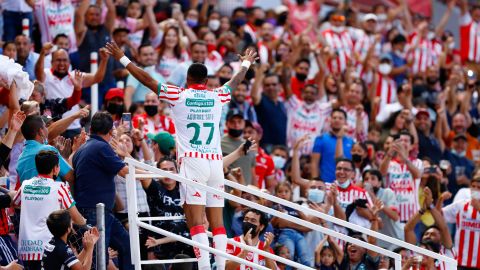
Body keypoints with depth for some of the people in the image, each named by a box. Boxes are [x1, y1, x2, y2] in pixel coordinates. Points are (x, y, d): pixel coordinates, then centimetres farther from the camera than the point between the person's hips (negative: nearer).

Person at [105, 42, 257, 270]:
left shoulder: (179, 96, 1)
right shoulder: (217, 97, 11)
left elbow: (147, 79, 6)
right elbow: (234, 82, 32)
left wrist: (122, 58, 16)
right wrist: (246, 64, 52)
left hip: (192, 162, -4)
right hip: (215, 163, 4)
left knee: (196, 221, -9)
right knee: (217, 221, 6)